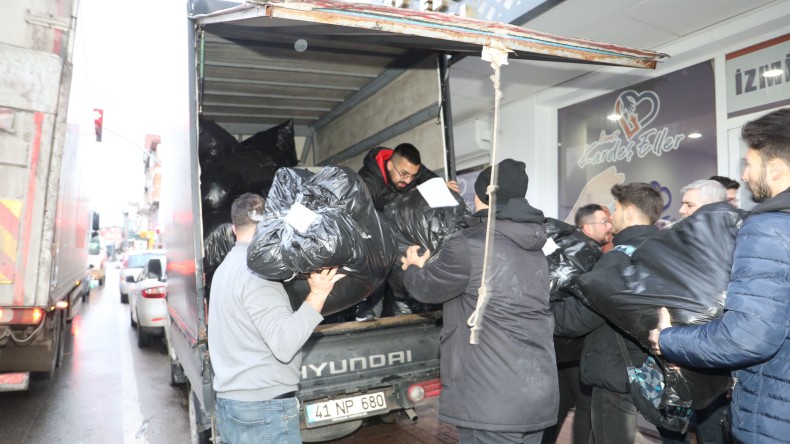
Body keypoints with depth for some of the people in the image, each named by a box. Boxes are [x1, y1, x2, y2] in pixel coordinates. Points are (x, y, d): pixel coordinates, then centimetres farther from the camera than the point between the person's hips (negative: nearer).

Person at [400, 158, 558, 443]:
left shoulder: (470, 244, -16)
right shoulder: (534, 250, 10)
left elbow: (426, 287, -3)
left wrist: (413, 268, 19)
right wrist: (428, 268, 27)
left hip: (493, 401, -8)